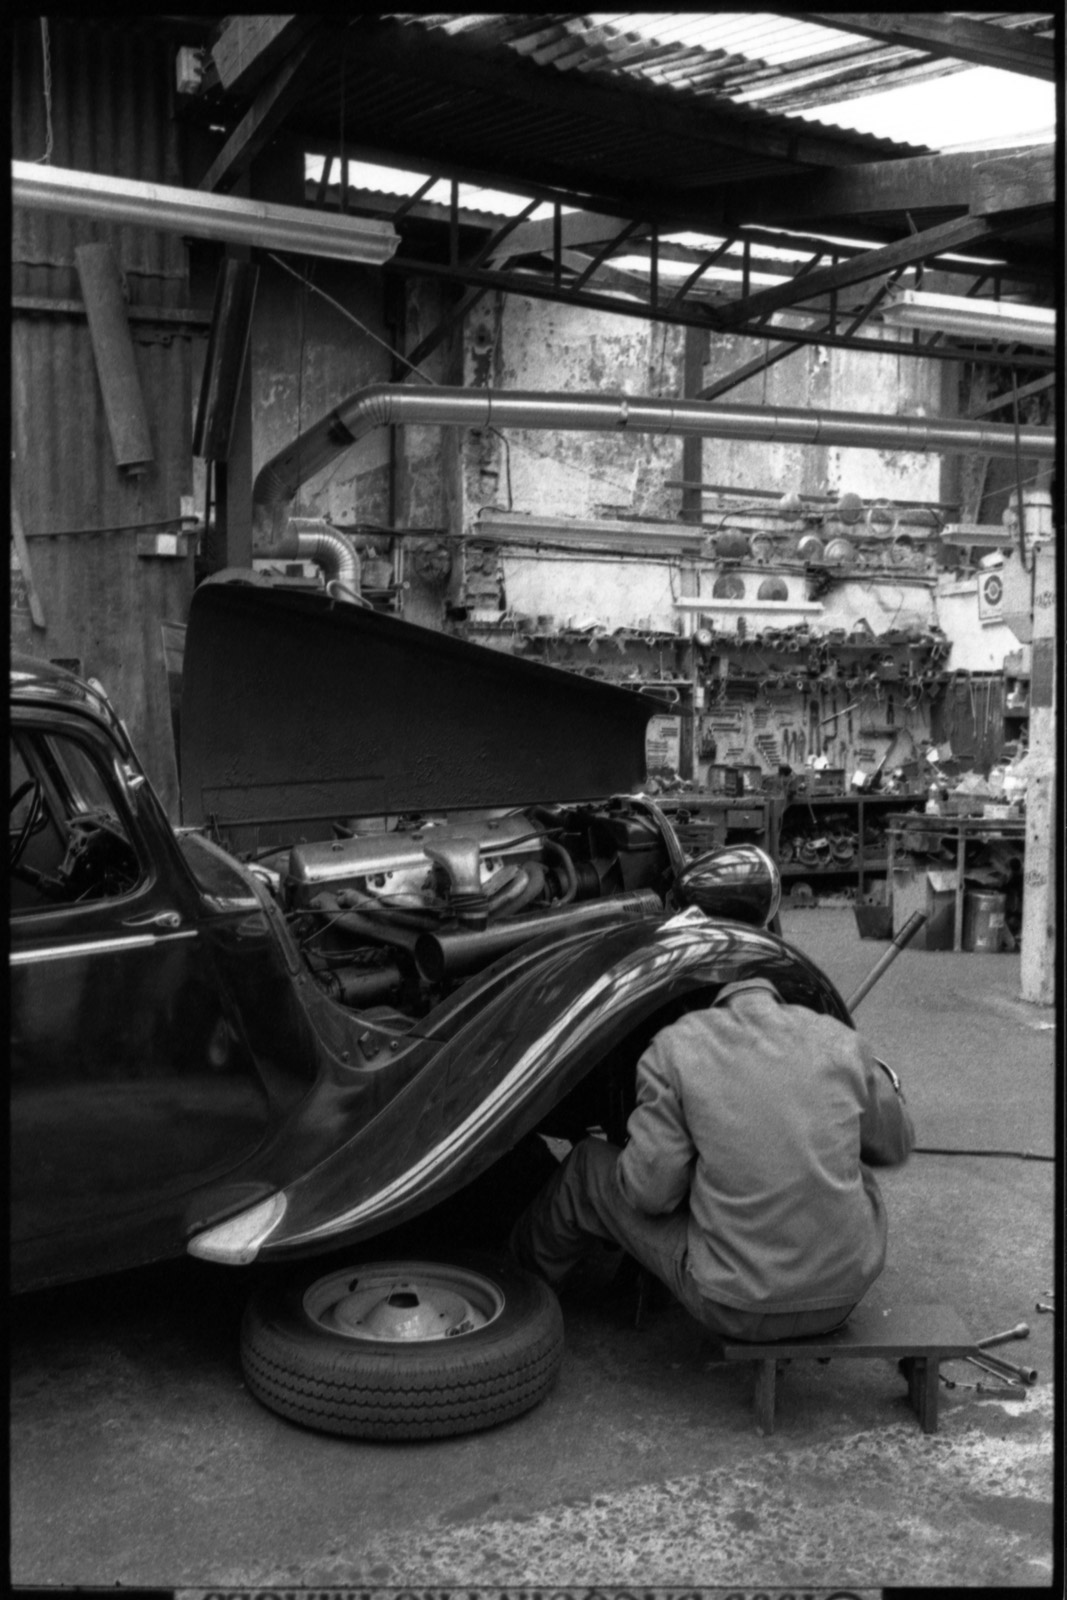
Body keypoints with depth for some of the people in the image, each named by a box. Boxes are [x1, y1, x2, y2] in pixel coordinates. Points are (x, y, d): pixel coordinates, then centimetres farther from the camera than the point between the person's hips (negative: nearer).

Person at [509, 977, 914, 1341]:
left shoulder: (676, 1048, -8)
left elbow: (650, 1189, -8)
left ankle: (528, 1270, 42)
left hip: (736, 1309, -3)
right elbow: (894, 1146, 15)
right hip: (843, 1296, 3)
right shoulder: (842, 1042, 0)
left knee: (591, 1168, 16)